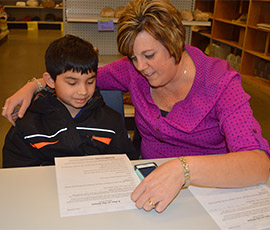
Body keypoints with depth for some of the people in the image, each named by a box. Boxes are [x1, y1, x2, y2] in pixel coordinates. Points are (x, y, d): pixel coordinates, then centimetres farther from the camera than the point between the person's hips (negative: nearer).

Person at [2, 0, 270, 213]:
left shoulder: (220, 83, -20)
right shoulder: (134, 70, -7)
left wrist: (183, 169, -48)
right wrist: (34, 85, -2)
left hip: (210, 190, -2)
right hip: (150, 183, 3)